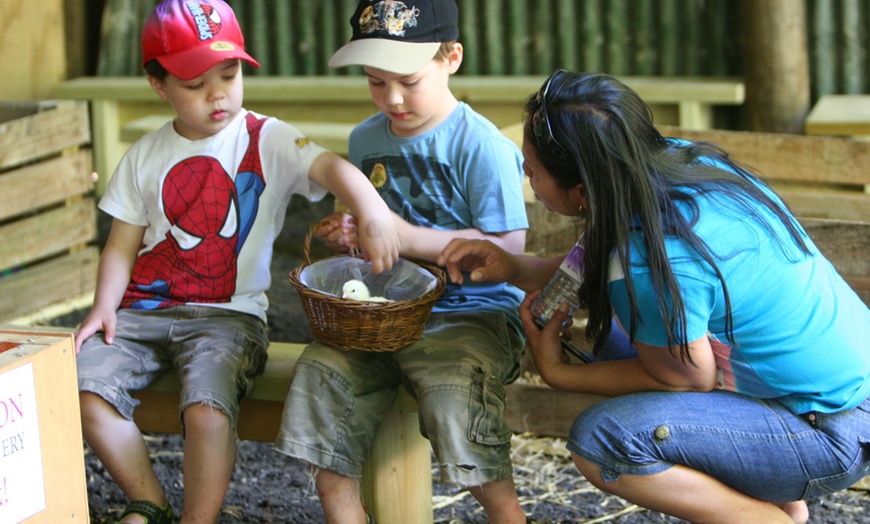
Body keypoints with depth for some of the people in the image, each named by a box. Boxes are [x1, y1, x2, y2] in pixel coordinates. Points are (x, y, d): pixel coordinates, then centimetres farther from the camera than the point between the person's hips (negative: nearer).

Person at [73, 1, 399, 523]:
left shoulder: (268, 142, -2)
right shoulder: (146, 156, 10)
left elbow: (331, 166, -20)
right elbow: (122, 246, 12)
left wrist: (374, 212, -41)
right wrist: (105, 306, -5)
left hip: (228, 313, -4)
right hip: (146, 309, 4)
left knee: (208, 410, -30)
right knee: (83, 388, -17)